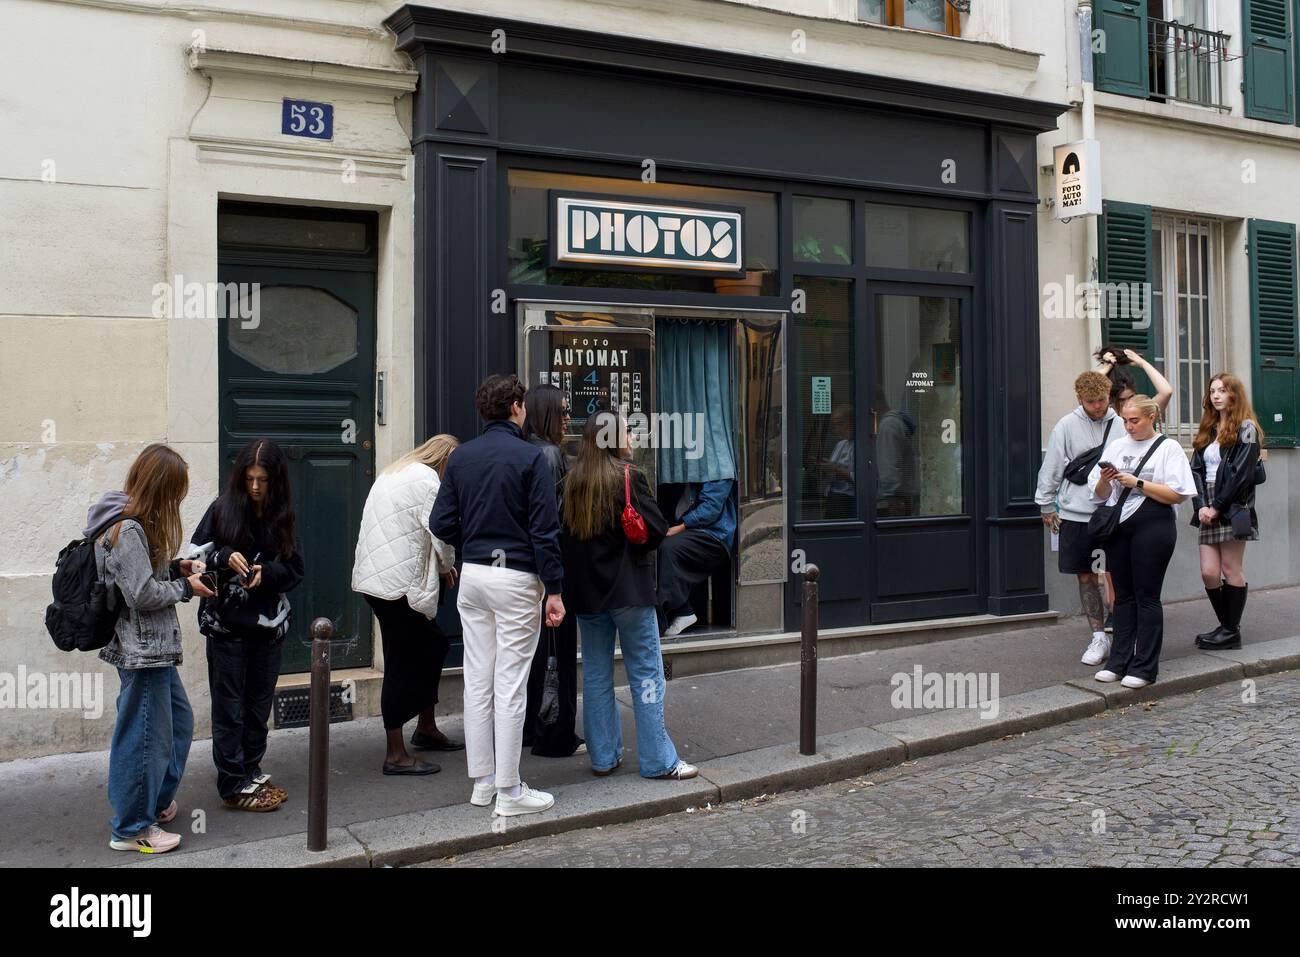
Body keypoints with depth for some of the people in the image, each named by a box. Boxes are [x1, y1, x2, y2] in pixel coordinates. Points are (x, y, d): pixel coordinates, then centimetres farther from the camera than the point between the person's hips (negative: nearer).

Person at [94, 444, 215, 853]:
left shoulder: (134, 523, 11)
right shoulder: (128, 531, -21)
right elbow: (143, 594, -22)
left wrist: (176, 568, 4)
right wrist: (186, 587, -8)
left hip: (153, 647, 11)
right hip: (142, 650, -11)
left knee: (179, 720, 21)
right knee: (146, 737, 0)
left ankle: (156, 801, 36)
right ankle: (131, 828, 13)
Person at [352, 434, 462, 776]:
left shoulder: (394, 473, 19)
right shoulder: (427, 481, -12)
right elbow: (441, 534, -11)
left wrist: (440, 566, 15)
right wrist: (447, 567, 9)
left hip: (377, 578, 10)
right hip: (399, 584, -10)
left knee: (431, 647, 19)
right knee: (403, 664, -3)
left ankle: (426, 728, 31)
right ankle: (396, 755, 3)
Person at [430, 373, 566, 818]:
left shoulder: (460, 456, 7)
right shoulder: (530, 457, -9)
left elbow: (441, 523, 4)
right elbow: (544, 530, -13)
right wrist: (554, 590, -9)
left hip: (472, 577, 6)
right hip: (516, 578, -6)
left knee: (477, 681, 11)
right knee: (509, 685, -1)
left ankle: (482, 781, 20)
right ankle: (509, 792, 6)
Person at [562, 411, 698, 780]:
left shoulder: (572, 483, 3)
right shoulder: (630, 477, -12)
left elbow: (565, 535, 10)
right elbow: (657, 530, -13)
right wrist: (632, 547, 5)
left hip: (585, 593, 5)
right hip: (630, 590, -5)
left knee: (596, 676, 12)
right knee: (646, 674, 3)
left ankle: (603, 757, 18)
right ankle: (658, 760, 7)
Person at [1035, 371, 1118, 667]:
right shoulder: (1067, 426, -1)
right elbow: (1051, 469, 3)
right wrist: (1046, 506, 4)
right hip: (1077, 514, 0)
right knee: (1086, 577, 6)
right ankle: (1099, 637, 17)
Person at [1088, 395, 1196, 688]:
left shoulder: (1168, 448, 0)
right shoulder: (1115, 446, 14)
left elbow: (1177, 495, -10)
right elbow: (1100, 495, 15)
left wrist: (1137, 483, -13)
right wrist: (1105, 479, -6)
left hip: (1153, 525, -5)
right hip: (1118, 526, 5)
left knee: (1147, 596, -2)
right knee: (1123, 595, 8)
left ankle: (1144, 667, 4)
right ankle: (1119, 661, 14)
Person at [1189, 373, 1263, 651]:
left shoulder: (1246, 429, -3)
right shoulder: (1208, 431, 17)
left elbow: (1241, 474, -12)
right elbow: (1196, 470, 9)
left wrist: (1217, 507, -14)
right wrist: (1201, 506, -6)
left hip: (1233, 510, -6)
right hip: (1209, 512, 6)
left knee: (1232, 571, -1)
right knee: (1209, 573, 2)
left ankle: (1231, 631, 7)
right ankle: (1227, 626, 16)